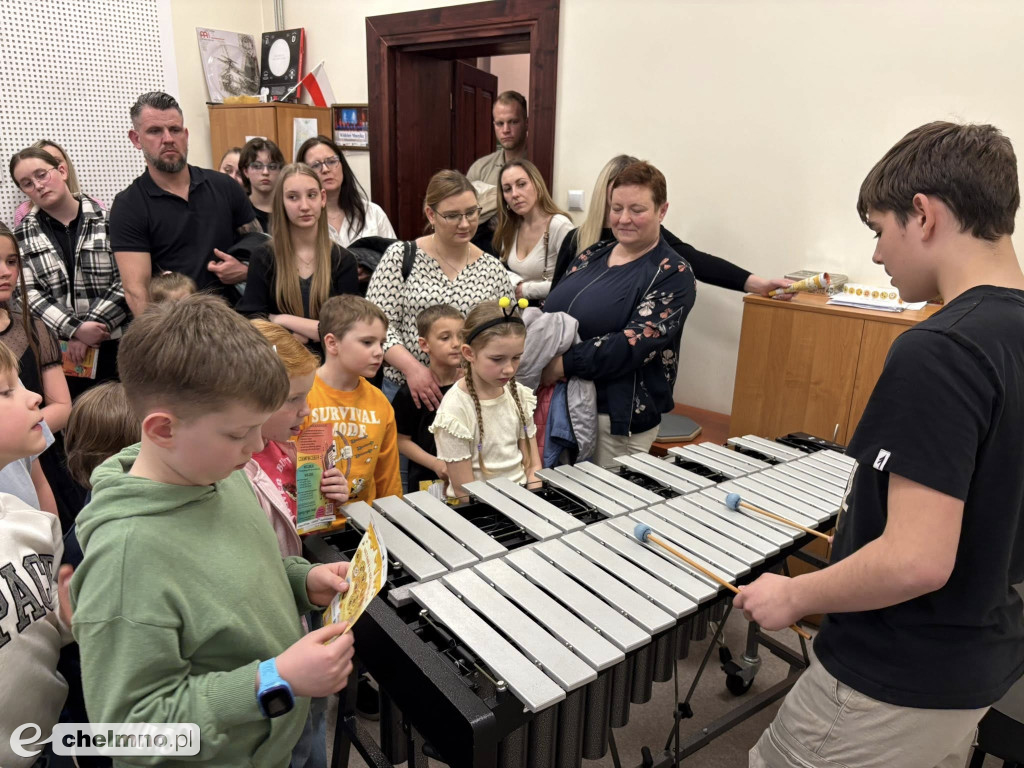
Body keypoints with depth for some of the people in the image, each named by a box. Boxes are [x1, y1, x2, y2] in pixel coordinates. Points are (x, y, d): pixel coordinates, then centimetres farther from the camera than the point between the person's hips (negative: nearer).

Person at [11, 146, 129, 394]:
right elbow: (29, 294, -1)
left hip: (113, 343, -1)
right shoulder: (22, 236, 7)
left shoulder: (107, 219, 0)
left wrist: (89, 329, -11)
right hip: (57, 350, 2)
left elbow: (127, 282, -6)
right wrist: (74, 330, -15)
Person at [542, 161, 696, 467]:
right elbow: (549, 311, 14)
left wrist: (564, 364, -23)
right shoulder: (593, 255, 11)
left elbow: (637, 342, -19)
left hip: (619, 418, -5)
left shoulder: (672, 274, -7)